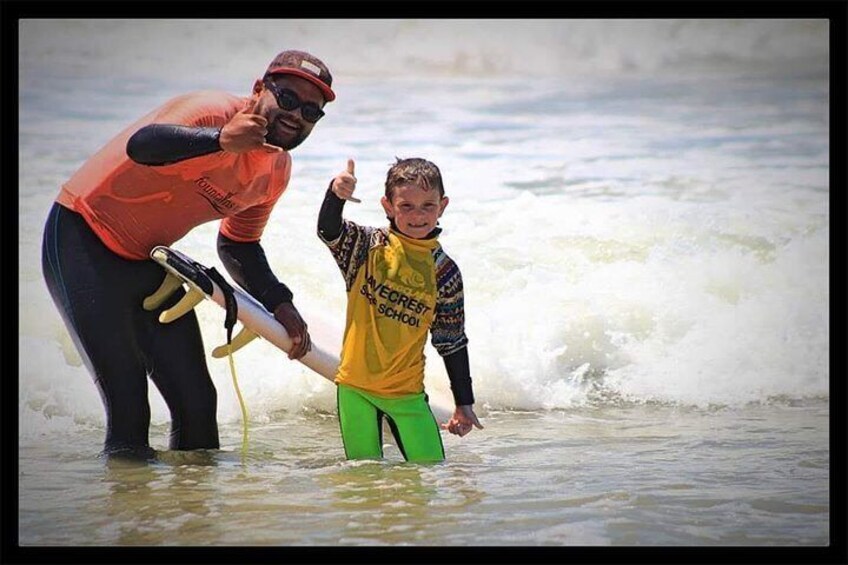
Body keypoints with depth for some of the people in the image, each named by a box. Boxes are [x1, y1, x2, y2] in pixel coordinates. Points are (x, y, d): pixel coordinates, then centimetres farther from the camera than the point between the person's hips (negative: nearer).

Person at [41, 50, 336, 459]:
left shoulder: (276, 172, 3)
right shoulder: (214, 112, -24)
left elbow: (238, 245, 18)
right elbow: (141, 144, -44)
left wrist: (280, 305, 4)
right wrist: (218, 141, -60)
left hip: (148, 261, 8)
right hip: (82, 243, -8)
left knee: (197, 401, 6)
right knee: (127, 408, -15)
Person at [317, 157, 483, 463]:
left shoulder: (444, 272, -1)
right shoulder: (368, 247, -3)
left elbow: (452, 342, 5)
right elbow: (328, 230, -21)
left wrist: (464, 405, 7)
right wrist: (336, 194, -42)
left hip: (407, 392, 1)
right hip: (355, 386, -1)